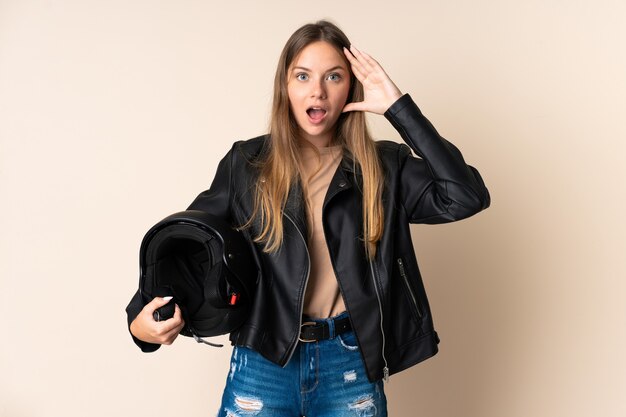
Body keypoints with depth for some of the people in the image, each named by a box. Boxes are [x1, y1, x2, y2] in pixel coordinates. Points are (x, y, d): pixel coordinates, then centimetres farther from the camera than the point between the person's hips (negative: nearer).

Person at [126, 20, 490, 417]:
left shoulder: (383, 166, 0)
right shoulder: (248, 162, 0)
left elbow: (466, 198, -14)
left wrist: (398, 107, -14)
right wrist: (141, 316, -12)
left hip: (352, 367, 1)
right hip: (263, 365, 0)